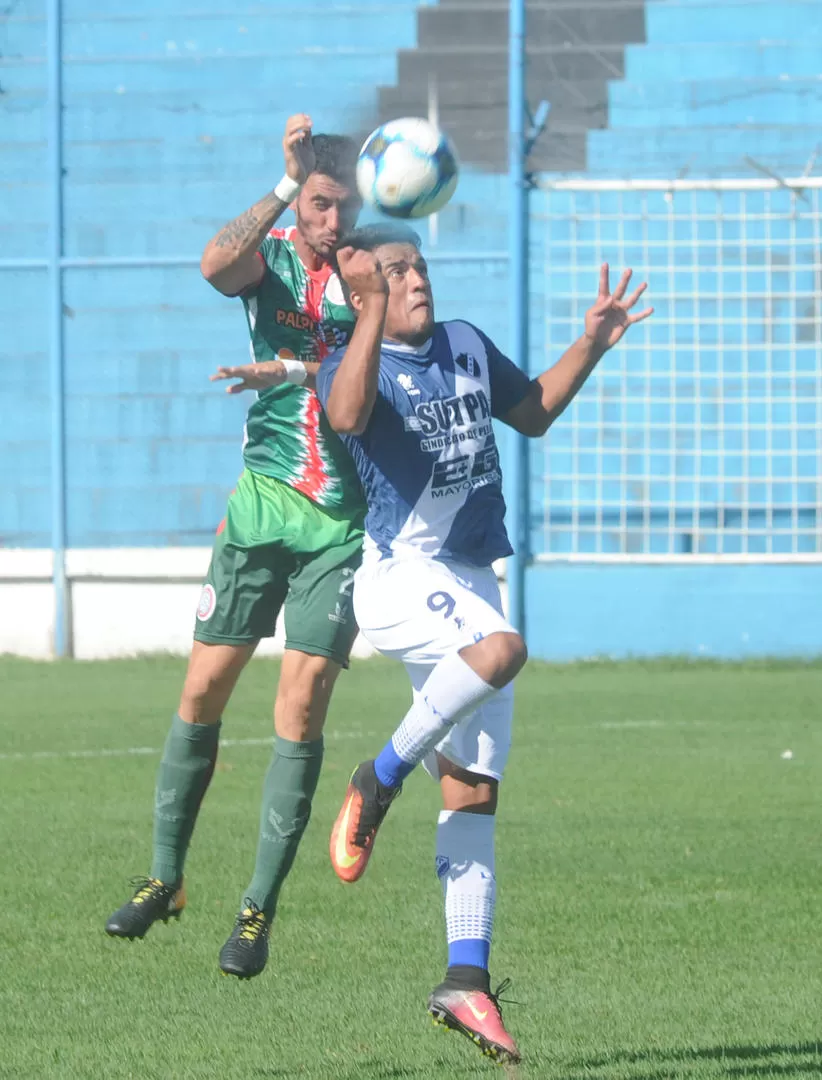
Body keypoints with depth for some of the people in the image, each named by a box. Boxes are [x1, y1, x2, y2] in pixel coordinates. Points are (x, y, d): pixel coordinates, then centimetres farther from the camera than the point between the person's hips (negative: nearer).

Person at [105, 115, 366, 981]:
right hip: (263, 499, 1)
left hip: (345, 519, -1)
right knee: (204, 687, 1)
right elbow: (217, 265, -23)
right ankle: (165, 877, 17)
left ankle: (259, 909, -3)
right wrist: (285, 186, -28)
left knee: (302, 700, -8)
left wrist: (293, 370, -25)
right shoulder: (270, 258, 2)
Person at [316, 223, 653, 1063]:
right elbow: (347, 415, -30)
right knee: (499, 649, -37)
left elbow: (533, 413, 28)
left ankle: (466, 979, 4)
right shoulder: (352, 363, -6)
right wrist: (373, 312, -36)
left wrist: (590, 345, 16)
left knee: (474, 795, 3)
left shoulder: (466, 346, 14)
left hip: (470, 584, 7)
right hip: (400, 576, -7)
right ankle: (378, 784, -17)